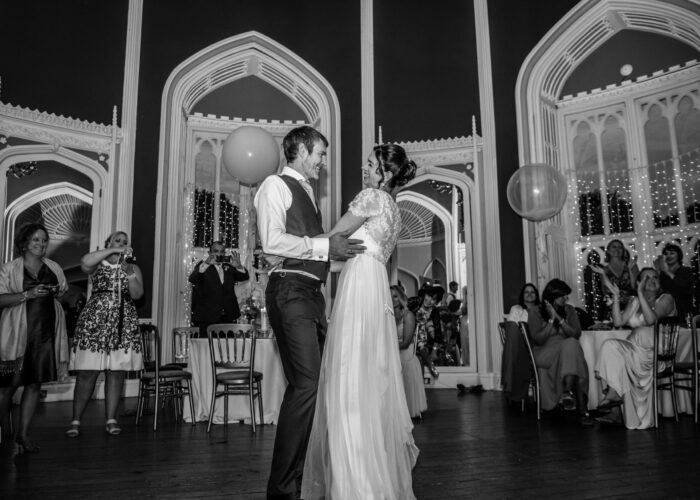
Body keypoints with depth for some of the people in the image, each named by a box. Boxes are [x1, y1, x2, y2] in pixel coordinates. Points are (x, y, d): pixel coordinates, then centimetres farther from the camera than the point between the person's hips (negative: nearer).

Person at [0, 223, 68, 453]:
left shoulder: (53, 267, 12)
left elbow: (65, 290, 24)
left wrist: (59, 290, 3)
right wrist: (27, 294, -19)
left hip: (46, 333, 4)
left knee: (35, 384, 5)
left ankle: (23, 434, 15)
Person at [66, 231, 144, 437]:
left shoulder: (133, 268, 14)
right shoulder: (97, 265, 8)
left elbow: (137, 294, 0)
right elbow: (85, 262, -17)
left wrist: (129, 273, -15)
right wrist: (113, 250, -16)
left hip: (123, 325, 2)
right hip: (94, 321, -2)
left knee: (116, 372, 1)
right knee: (87, 373, -4)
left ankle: (111, 419, 9)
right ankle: (76, 420, 6)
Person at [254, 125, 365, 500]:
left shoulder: (307, 192, 24)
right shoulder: (276, 185, -2)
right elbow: (272, 242, -16)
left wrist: (338, 246, 11)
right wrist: (324, 246, -13)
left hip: (312, 293, 9)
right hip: (290, 290, -9)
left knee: (315, 381, 9)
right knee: (306, 383, -15)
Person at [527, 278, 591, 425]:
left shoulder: (569, 310, 14)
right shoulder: (535, 312, 3)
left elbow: (576, 334, 1)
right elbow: (538, 339, -8)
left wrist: (559, 318, -9)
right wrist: (551, 319, -11)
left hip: (568, 350, 3)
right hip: (544, 353, -3)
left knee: (571, 344, -35)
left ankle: (567, 392, -41)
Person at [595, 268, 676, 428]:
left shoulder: (666, 299, 1)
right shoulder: (635, 302, 18)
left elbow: (651, 319, -18)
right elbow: (618, 322, 4)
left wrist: (641, 294, -19)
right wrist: (616, 296, 0)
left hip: (656, 351, -5)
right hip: (635, 347, 5)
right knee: (609, 345, -26)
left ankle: (613, 394, -15)